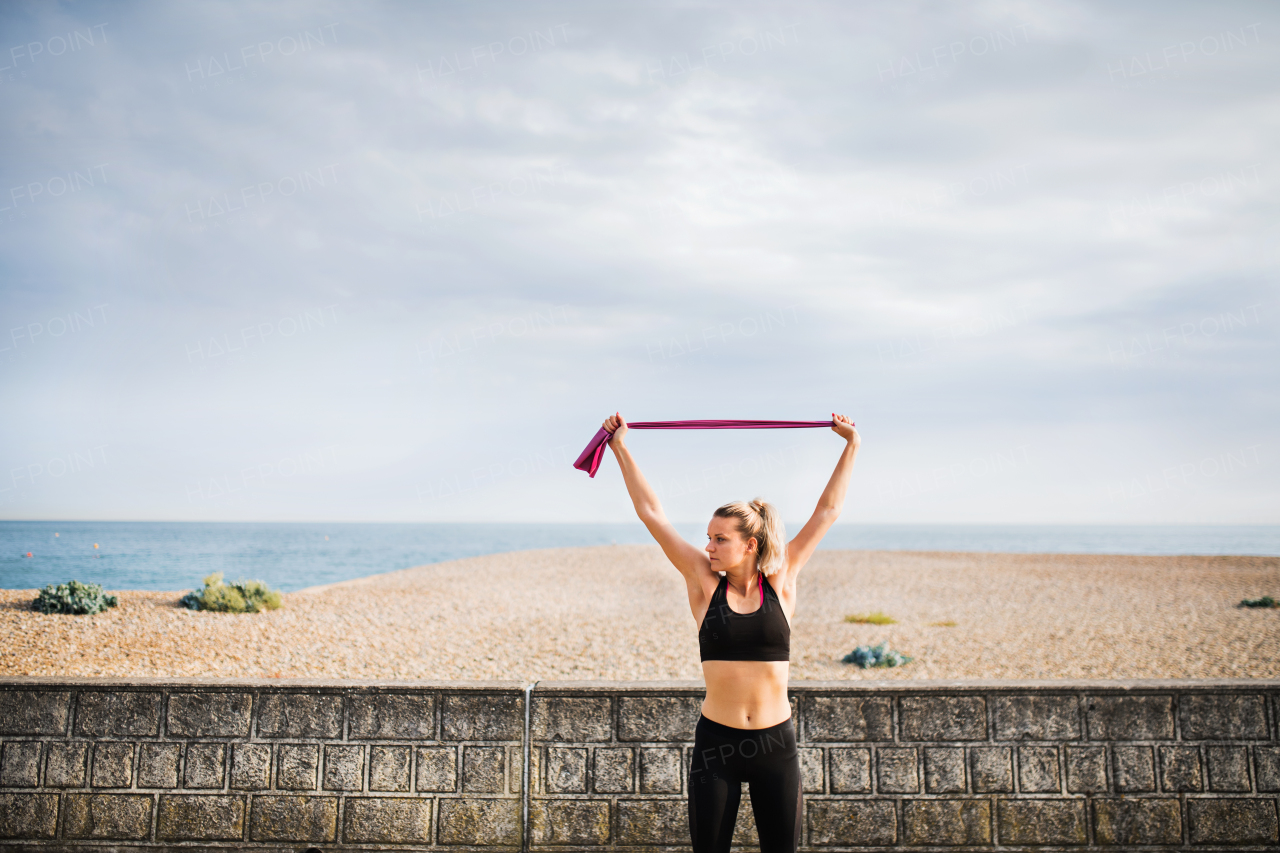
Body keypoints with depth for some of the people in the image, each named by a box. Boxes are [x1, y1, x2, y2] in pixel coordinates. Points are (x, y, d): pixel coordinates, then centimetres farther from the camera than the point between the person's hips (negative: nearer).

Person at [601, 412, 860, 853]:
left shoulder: (780, 582, -1)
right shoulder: (705, 583, -1)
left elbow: (827, 510, 5)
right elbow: (651, 513, 0)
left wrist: (851, 445, 8)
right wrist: (621, 449, 1)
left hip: (775, 743, 0)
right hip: (716, 740, 0)